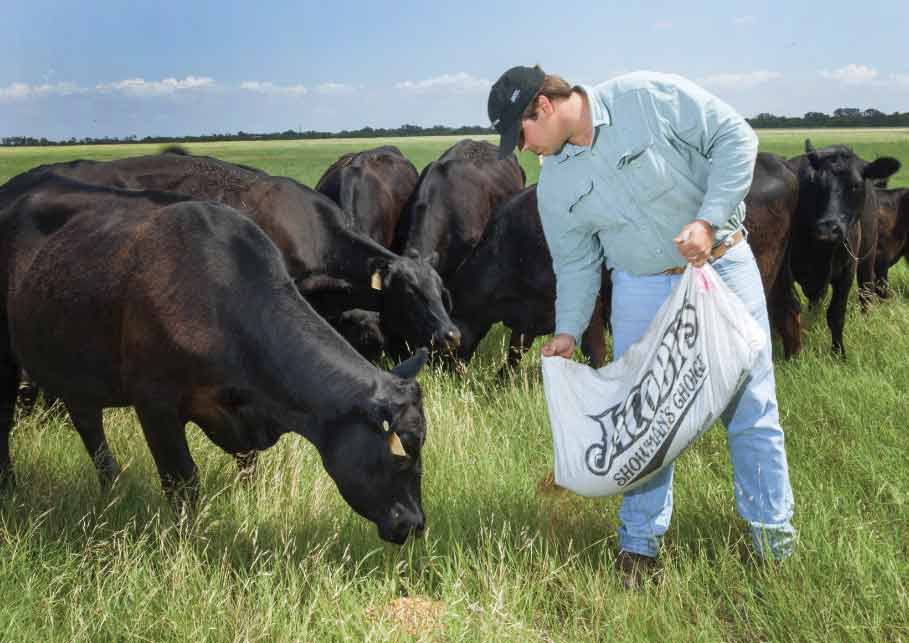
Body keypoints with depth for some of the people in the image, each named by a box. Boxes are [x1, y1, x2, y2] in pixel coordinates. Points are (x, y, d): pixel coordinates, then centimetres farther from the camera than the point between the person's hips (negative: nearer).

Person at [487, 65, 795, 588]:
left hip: (723, 265, -3)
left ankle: (773, 530, 18)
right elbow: (576, 264, 8)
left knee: (751, 403, 3)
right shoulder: (555, 183, 0)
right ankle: (641, 542, 17)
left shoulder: (650, 96, -16)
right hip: (643, 288, 4)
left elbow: (735, 136, -15)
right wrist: (568, 331, -2)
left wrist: (709, 220, -23)